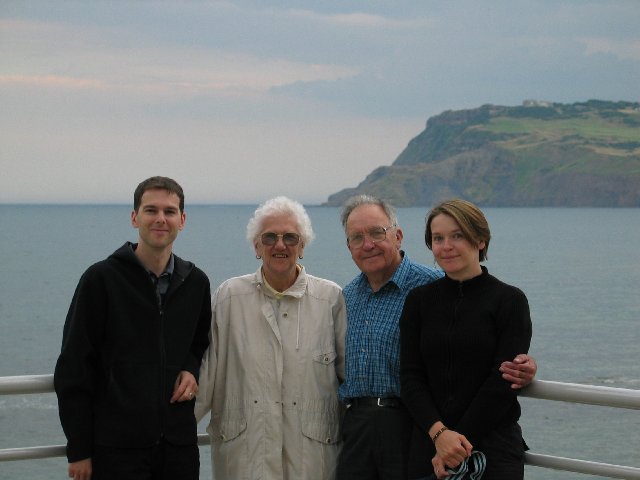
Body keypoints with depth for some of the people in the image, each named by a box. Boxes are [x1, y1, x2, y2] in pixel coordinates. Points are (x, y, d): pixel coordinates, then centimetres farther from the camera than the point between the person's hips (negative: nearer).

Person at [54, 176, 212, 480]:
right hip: (117, 449, -4)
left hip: (179, 444, 4)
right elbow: (73, 369, -5)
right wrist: (79, 451, -8)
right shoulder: (101, 279, -5)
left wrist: (193, 370, 1)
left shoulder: (195, 283, 8)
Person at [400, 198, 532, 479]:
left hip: (494, 448, -2)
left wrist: (458, 442, -12)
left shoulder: (509, 301, -2)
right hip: (427, 445, 3)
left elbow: (502, 382, -8)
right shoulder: (419, 301, 8)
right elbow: (410, 377, 1)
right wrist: (438, 432, -14)